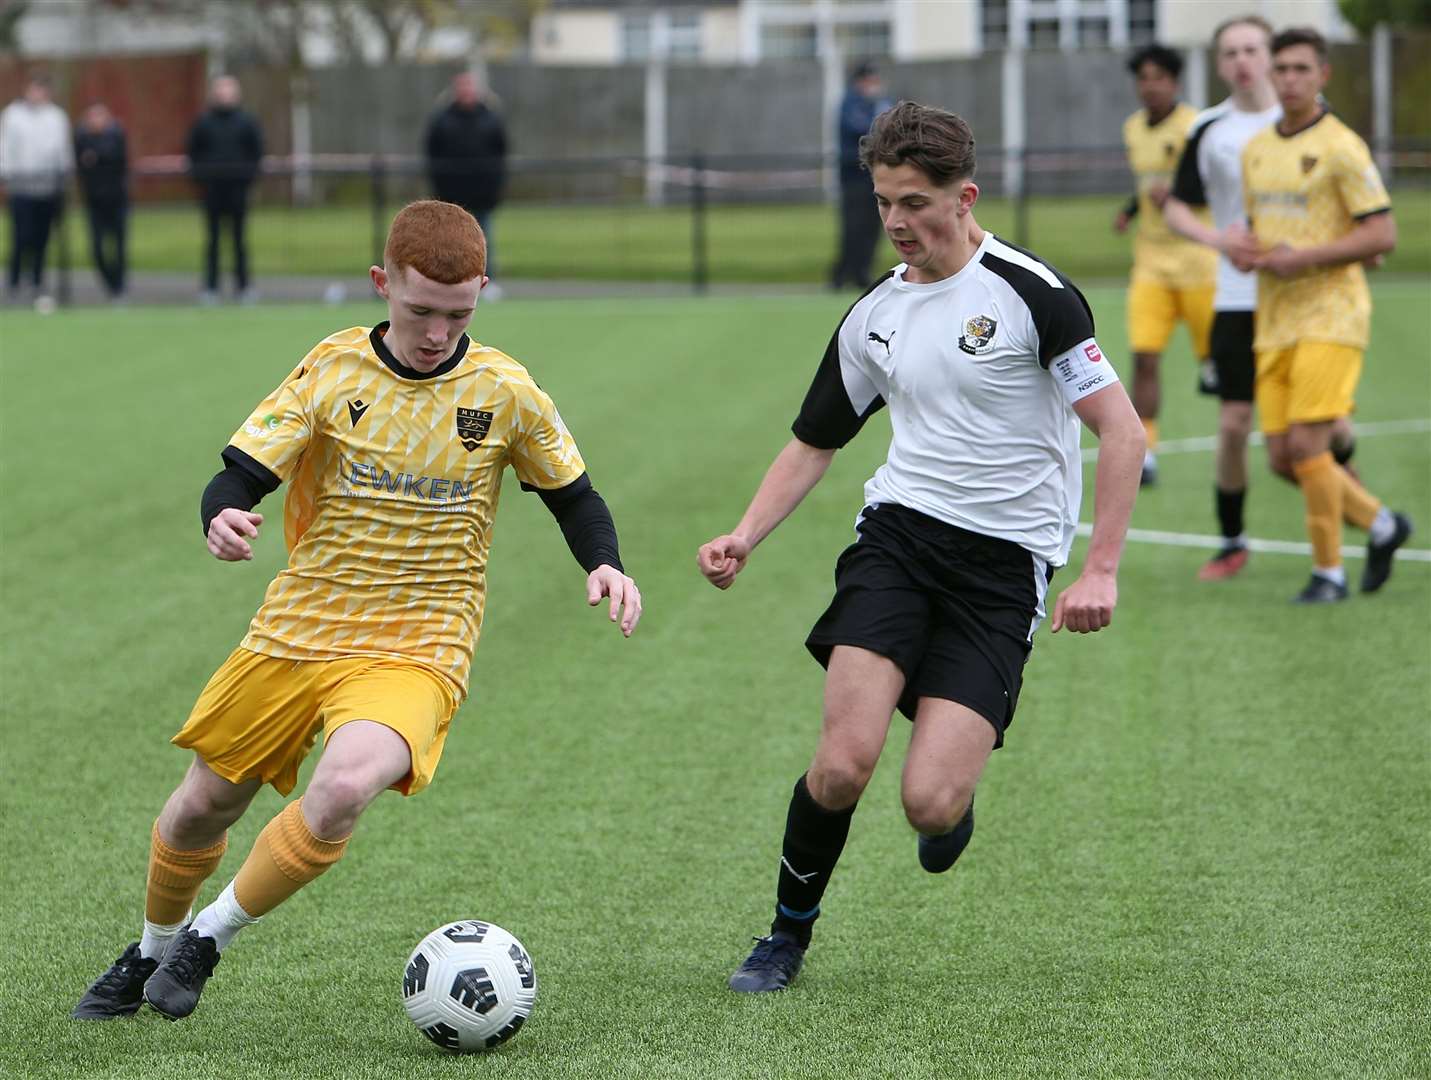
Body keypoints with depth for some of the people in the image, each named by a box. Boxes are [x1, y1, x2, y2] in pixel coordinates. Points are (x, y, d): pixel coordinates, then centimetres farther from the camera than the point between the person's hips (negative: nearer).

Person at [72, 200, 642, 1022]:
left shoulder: (505, 393, -5)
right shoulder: (335, 370, -6)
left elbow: (573, 495, 10)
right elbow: (239, 476, -8)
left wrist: (604, 564, -9)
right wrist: (223, 518, -31)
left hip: (416, 652, -2)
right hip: (298, 634, 2)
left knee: (346, 785, -31)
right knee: (201, 808, 11)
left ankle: (210, 937, -8)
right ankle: (153, 951, 43)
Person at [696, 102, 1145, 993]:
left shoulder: (1031, 292, -7)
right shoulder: (874, 317, 11)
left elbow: (1122, 430, -8)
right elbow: (814, 443, 22)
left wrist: (1102, 569, -15)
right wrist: (745, 537, 5)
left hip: (1006, 562, -4)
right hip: (899, 533, 4)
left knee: (929, 806, -14)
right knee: (843, 764, -16)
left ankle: (958, 794, 25)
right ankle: (789, 936, 8)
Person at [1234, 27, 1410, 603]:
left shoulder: (1340, 147, -9)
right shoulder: (1256, 149, 13)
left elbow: (1382, 234, -13)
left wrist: (1304, 257, -19)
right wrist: (1243, 248, 1)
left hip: (1330, 316, -7)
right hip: (1275, 321, 7)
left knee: (1307, 445, -14)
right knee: (1283, 457, 4)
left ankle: (1328, 572, 1)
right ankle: (1381, 524, 25)